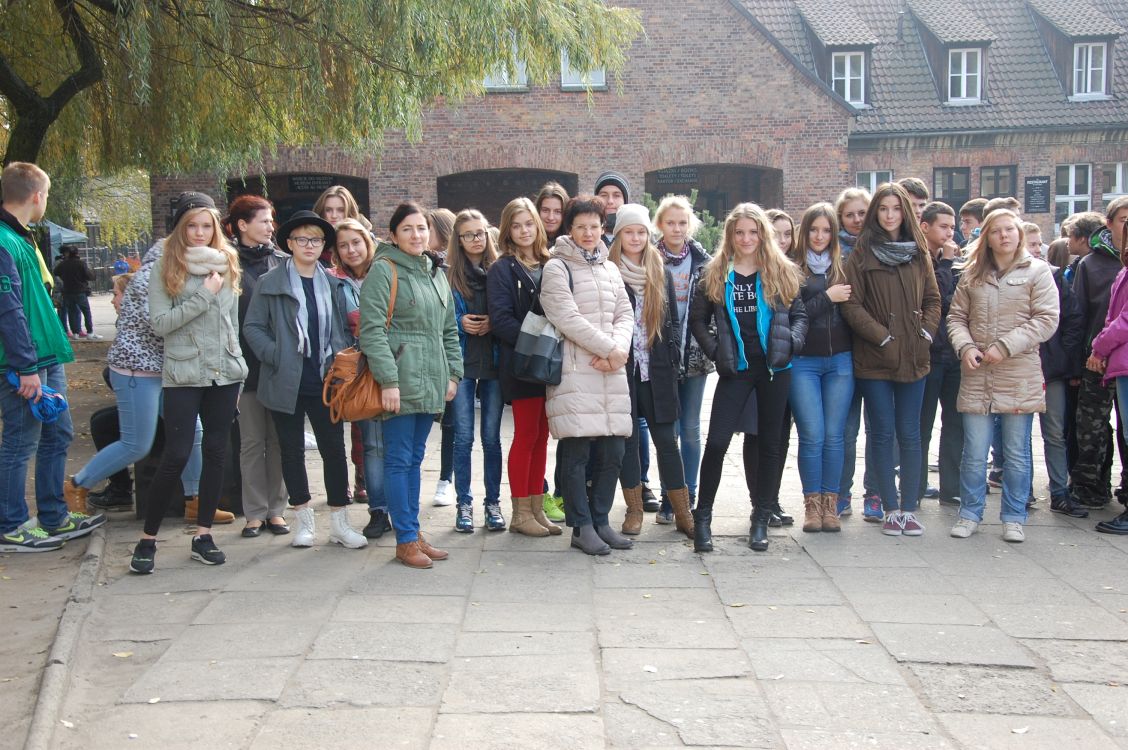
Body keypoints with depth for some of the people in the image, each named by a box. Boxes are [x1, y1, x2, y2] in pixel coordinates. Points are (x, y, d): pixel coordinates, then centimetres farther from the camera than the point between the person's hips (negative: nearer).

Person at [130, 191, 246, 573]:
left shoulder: (227, 263, 9)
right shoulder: (165, 267, -2)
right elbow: (160, 323, -10)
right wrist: (204, 295, -14)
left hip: (225, 373, 4)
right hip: (183, 374, -4)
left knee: (216, 454, 7)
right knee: (176, 456, -6)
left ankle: (203, 535, 17)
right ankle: (147, 539, 7)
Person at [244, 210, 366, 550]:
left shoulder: (333, 284, 8)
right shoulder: (270, 283, -1)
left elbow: (344, 329, 13)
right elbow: (253, 327, -1)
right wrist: (276, 357, -13)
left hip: (325, 382, 2)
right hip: (287, 383, -2)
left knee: (334, 449, 2)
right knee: (292, 450, 9)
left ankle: (339, 523, 12)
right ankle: (304, 520, 22)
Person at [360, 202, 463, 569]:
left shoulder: (436, 274, 17)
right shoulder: (383, 270, -6)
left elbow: (449, 330, 22)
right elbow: (372, 329, -13)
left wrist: (453, 372, 12)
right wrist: (388, 380, -18)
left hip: (430, 382, 7)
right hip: (399, 379, -7)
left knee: (414, 458, 13)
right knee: (399, 459, -2)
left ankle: (413, 533, 20)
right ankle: (406, 540, 4)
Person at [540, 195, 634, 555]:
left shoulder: (610, 269, 19)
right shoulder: (556, 268, -1)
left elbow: (625, 314, 12)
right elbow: (569, 319, -11)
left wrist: (618, 349, -7)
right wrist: (610, 348, -12)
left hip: (612, 372, 6)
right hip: (575, 373, -6)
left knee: (612, 451, 5)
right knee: (576, 451, -4)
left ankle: (600, 521, 17)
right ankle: (582, 527, 5)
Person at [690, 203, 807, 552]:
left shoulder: (781, 272, 4)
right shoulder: (716, 274, 4)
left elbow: (799, 314, 8)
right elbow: (697, 318, 6)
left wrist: (792, 341, -9)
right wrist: (714, 349, -5)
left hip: (774, 367, 1)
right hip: (736, 369, -1)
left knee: (769, 442, 8)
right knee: (717, 441, -8)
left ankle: (761, 519, 18)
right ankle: (703, 514, 6)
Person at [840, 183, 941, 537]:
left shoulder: (918, 252, 10)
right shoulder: (862, 253, -1)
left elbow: (932, 299, 13)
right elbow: (851, 305, -7)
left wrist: (926, 332, -2)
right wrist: (883, 337, -12)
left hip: (913, 358, 3)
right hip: (875, 359, -3)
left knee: (910, 435, 5)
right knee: (882, 434, 2)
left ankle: (909, 509, 12)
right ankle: (891, 509, 11)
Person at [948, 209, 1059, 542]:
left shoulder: (1037, 271, 1)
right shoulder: (971, 275, 10)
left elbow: (1046, 320, -6)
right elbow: (957, 317, 11)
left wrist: (1005, 346, -14)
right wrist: (965, 347, -8)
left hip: (1020, 377, -2)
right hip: (977, 377, 2)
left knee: (1017, 453, 6)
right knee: (974, 453, 4)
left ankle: (1013, 518, 17)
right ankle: (970, 514, 17)